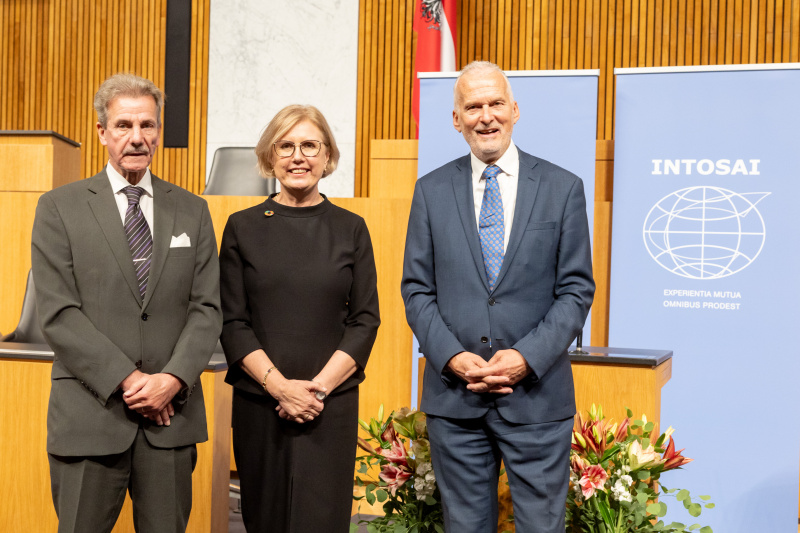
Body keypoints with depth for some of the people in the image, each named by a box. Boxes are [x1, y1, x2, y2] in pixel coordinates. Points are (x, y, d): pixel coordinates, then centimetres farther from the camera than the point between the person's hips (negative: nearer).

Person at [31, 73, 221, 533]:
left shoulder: (192, 211, 10)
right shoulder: (60, 208, 2)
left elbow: (206, 308, 4)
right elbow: (58, 314, -6)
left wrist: (173, 379, -11)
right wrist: (127, 381, -13)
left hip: (172, 413, 2)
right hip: (89, 415, -2)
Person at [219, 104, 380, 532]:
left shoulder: (350, 229, 5)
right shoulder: (242, 227, 4)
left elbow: (366, 320, 2)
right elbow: (232, 321, 0)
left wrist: (318, 386, -10)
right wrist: (279, 385, -12)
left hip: (331, 403, 0)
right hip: (257, 402, 1)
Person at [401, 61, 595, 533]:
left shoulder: (563, 188, 1)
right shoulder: (432, 191, 6)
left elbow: (576, 289, -1)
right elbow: (417, 289, 5)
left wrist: (528, 357, -13)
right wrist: (451, 357, -10)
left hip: (537, 395, -1)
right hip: (454, 395, 2)